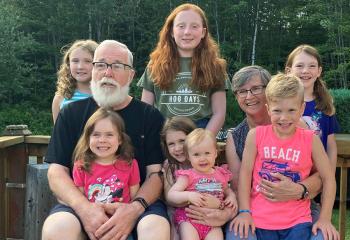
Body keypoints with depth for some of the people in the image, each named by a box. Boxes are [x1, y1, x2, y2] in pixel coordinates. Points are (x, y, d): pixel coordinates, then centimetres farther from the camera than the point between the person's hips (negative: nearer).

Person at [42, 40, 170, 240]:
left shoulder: (150, 116, 7)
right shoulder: (72, 113, 10)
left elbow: (156, 173, 0)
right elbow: (56, 172, 3)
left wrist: (135, 208, -21)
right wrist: (84, 208, -17)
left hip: (138, 201, -1)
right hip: (80, 201, 1)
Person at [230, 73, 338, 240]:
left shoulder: (310, 140, -3)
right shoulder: (256, 135, -4)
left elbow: (328, 178, 2)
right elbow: (245, 172, -2)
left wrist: (325, 219, -3)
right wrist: (244, 212, -6)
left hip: (297, 220, 0)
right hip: (260, 218, 0)